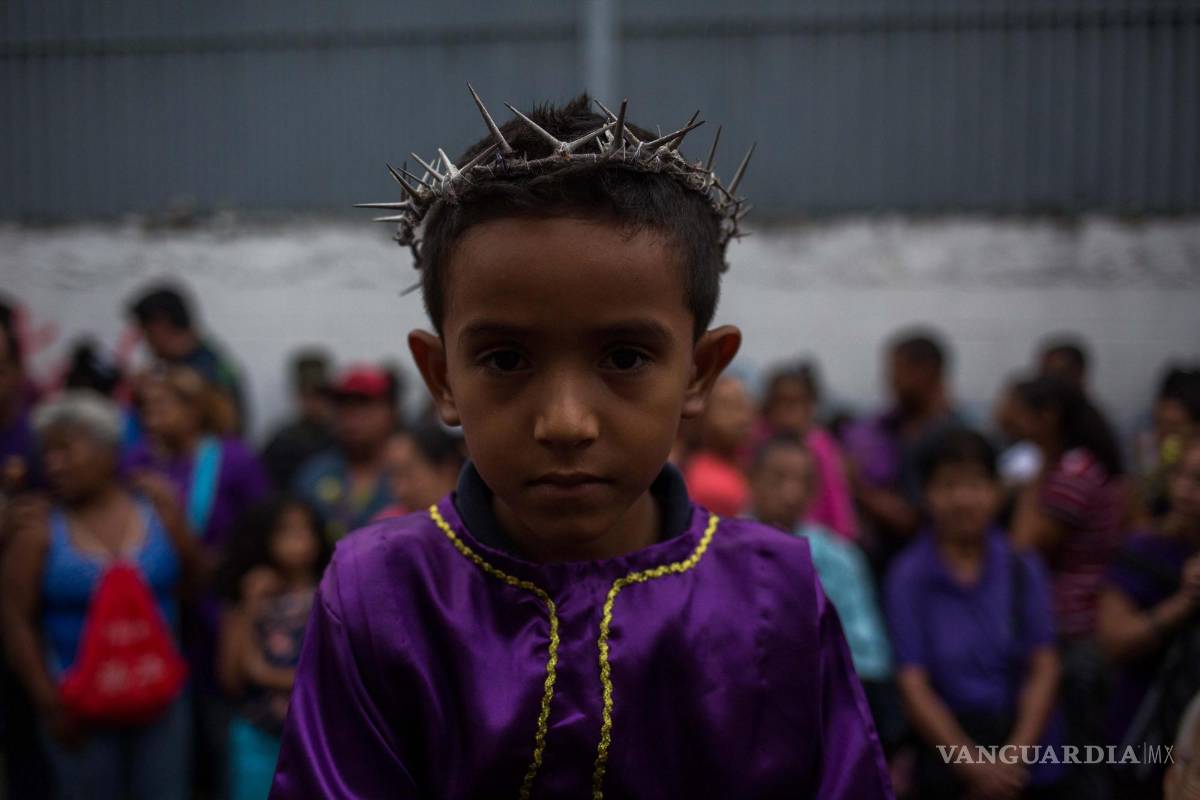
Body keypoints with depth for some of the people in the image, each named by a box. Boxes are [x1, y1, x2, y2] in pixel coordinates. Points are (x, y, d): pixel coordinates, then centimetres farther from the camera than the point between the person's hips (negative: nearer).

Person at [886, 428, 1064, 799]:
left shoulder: (1024, 567, 4)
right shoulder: (908, 576, -3)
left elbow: (1044, 670, 1)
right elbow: (914, 687, -6)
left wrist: (1016, 752, -11)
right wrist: (973, 764, -14)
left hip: (1030, 758, 2)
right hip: (949, 748, -1)